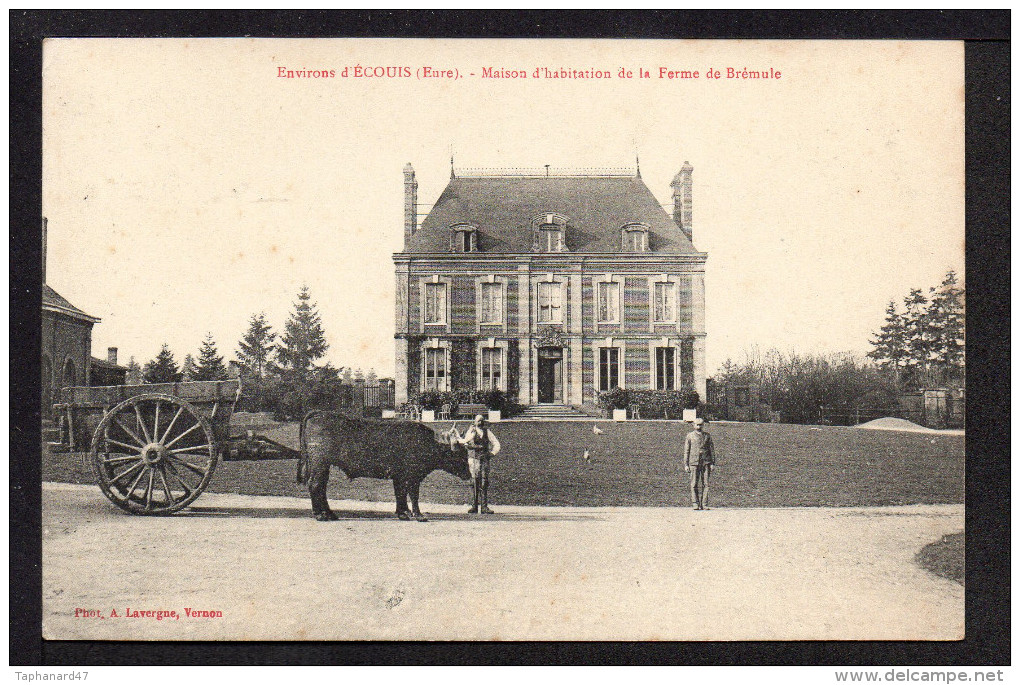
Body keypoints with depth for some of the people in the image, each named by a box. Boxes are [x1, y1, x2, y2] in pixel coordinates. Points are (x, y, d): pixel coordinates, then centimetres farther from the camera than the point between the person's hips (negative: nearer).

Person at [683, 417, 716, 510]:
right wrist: (686, 464, 2)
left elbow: (712, 450, 14)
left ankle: (704, 504, 1)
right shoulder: (690, 436, 9)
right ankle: (695, 504, 2)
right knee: (694, 484, -4)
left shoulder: (707, 436, 13)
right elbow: (686, 451, 8)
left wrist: (712, 463, 6)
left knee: (705, 484, -2)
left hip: (706, 462, 1)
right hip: (694, 462, -1)